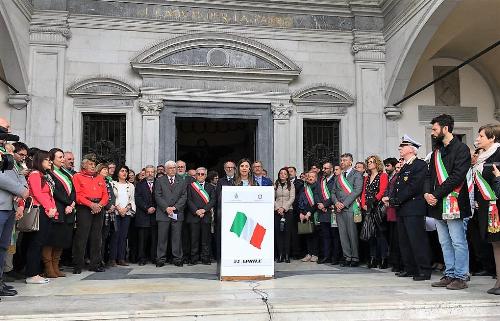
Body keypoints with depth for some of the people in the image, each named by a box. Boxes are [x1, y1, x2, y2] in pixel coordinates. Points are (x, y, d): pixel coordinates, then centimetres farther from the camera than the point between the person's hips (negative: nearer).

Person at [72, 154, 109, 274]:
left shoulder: (100, 178, 18)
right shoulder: (77, 177, 3)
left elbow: (105, 195, 13)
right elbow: (77, 195, -8)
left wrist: (100, 204, -6)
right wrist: (91, 204, -16)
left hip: (98, 209, 5)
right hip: (84, 209, -5)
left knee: (97, 238, 7)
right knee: (81, 237, -5)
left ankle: (95, 264, 15)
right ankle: (78, 265, 2)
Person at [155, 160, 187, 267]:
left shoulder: (182, 181, 12)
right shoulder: (160, 181, 8)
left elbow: (184, 196, 5)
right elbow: (158, 196, 1)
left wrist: (175, 207, -8)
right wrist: (166, 208, -10)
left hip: (177, 213, 1)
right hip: (163, 213, -1)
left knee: (177, 237, 3)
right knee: (162, 238, 0)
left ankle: (177, 259, 9)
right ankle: (161, 259, 7)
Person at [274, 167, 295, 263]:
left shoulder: (291, 185, 7)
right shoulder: (275, 185, 10)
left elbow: (292, 198, -1)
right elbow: (272, 198, 6)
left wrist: (284, 208, -11)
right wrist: (277, 208, -8)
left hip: (288, 211, -1)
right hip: (277, 211, 1)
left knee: (287, 232, -3)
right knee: (278, 232, -2)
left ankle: (287, 255, 0)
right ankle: (280, 254, 1)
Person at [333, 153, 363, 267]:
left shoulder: (357, 174, 1)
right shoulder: (338, 177, 20)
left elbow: (357, 191, -10)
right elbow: (333, 192, 18)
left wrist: (344, 203, -14)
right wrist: (336, 202, -3)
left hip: (350, 207, -6)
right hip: (339, 209, 6)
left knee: (352, 234, -5)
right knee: (343, 234, 5)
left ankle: (355, 258, 3)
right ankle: (347, 257, 11)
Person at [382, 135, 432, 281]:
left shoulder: (420, 165, -9)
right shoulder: (404, 166, 19)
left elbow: (413, 187, -17)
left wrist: (395, 200, -15)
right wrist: (390, 198, 1)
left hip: (414, 210, -9)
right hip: (401, 210, 9)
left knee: (417, 240, -7)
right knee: (404, 241, 12)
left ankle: (425, 270, 1)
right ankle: (410, 268, 21)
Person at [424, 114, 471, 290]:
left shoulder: (461, 149, -7)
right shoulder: (437, 152, 18)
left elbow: (457, 177, -17)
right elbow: (430, 175, 17)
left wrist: (436, 195, -17)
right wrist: (427, 193, -2)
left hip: (453, 204, -8)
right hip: (438, 204, 8)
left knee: (458, 242, -2)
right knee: (445, 243, 12)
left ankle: (461, 277, 5)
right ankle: (450, 275, 20)